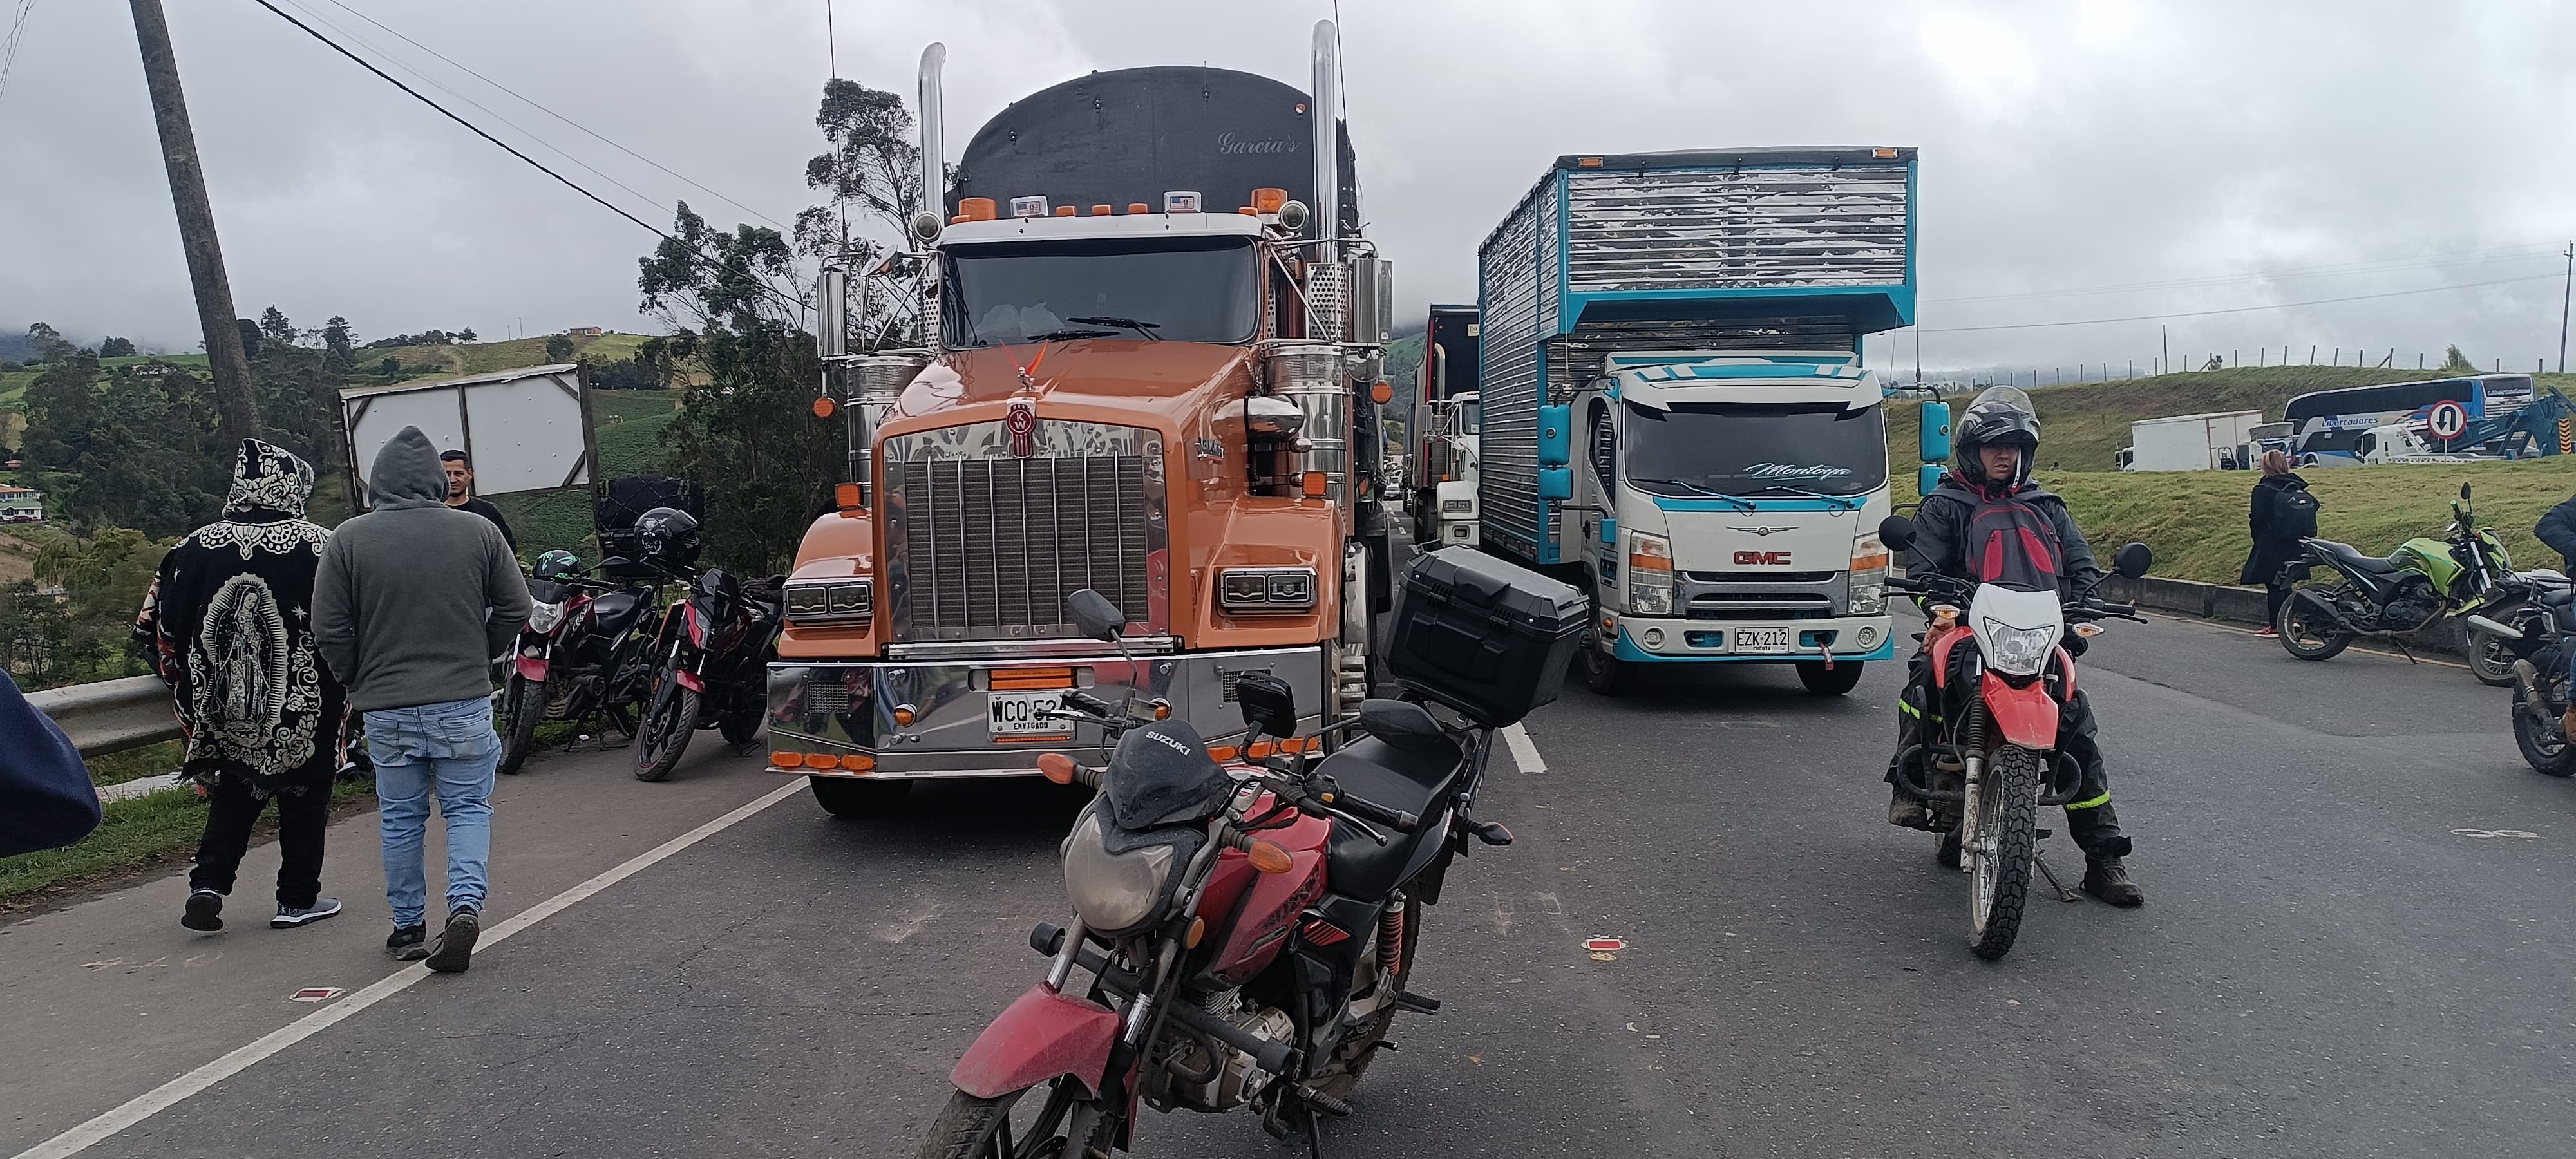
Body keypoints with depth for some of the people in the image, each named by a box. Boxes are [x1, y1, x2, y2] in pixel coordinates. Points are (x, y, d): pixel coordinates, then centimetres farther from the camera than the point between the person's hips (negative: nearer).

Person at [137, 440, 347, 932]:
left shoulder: (195, 548, 0)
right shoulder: (322, 547, -12)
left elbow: (156, 626, 7)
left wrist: (190, 694, 19)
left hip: (226, 710, 3)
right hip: (309, 711, -3)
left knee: (234, 793, 20)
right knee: (304, 798, 10)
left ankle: (208, 884, 9)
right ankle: (298, 899, 17)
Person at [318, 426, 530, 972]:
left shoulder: (349, 539, -4)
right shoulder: (478, 531, -3)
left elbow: (329, 628, -1)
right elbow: (515, 610, 2)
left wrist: (360, 679, 15)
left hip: (386, 707, 1)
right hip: (464, 702, 0)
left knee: (400, 818, 12)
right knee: (468, 808, 9)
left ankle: (409, 928, 21)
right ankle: (466, 902, -10)